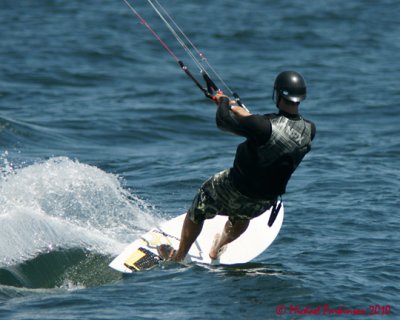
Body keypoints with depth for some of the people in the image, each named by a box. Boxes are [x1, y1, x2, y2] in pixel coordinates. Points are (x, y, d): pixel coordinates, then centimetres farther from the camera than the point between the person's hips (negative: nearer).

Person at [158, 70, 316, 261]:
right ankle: (216, 251, 61)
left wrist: (224, 102, 3)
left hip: (237, 192, -5)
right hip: (267, 200, 5)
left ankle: (177, 258, 40)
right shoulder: (309, 131, -14)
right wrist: (234, 108, 14)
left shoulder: (265, 127, -34)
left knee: (199, 209, 24)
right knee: (242, 215, 39)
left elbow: (223, 121, -20)